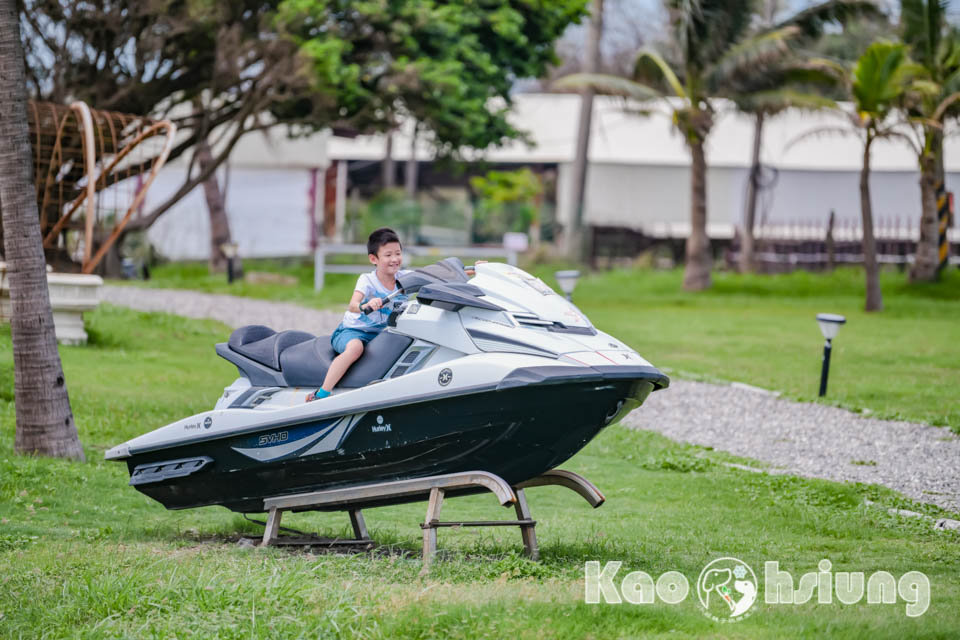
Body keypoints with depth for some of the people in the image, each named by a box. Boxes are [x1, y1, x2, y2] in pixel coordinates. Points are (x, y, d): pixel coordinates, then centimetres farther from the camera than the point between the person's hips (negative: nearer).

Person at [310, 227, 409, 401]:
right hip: (352, 330, -5)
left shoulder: (404, 277, -3)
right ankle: (322, 394, -37)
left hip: (381, 333, 5)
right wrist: (365, 306, -56)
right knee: (355, 347, -38)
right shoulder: (367, 280, -18)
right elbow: (352, 306, -33)